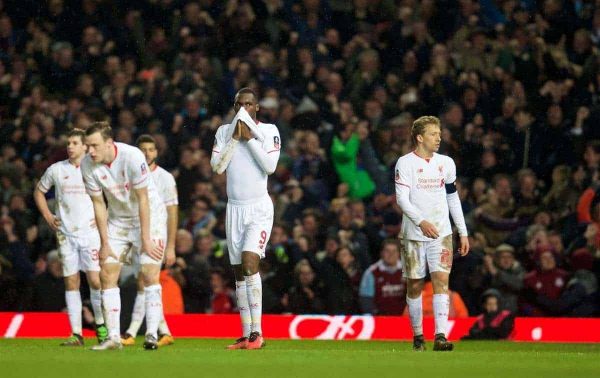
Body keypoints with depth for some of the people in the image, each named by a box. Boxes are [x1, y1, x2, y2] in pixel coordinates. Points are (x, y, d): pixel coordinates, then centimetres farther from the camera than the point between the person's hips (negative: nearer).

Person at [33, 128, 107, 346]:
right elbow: (39, 191, 20)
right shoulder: (56, 170, 6)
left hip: (90, 232, -2)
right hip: (65, 234, 2)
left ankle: (101, 325, 9)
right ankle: (76, 334, 3)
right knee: (71, 282, 0)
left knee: (95, 279, -10)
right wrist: (47, 216, 9)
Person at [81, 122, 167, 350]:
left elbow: (143, 199, -22)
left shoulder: (132, 157, -28)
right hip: (117, 219, 5)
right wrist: (104, 243, -6)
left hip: (149, 216, -5)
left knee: (150, 274, -16)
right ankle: (113, 337, 0)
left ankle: (151, 334, -15)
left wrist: (145, 240, -19)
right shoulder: (88, 165, -14)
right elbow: (98, 204, -5)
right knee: (107, 274, -4)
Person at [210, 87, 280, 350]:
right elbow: (215, 165, -1)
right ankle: (246, 335, 9)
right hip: (234, 208, 5)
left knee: (249, 263, -21)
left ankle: (256, 332, -23)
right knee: (239, 272, 5)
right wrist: (234, 138, -7)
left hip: (259, 208, -5)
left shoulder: (268, 131, -2)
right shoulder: (224, 131, 10)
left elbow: (270, 166, -13)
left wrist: (249, 138, -13)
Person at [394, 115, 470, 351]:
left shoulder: (446, 163, 11)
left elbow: (453, 199, 18)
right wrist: (421, 221, -27)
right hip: (413, 234, -3)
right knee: (415, 285, 5)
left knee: (441, 280, -12)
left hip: (441, 234, 3)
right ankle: (418, 336, 19)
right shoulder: (405, 163, -4)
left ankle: (440, 336, -20)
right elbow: (402, 199, -13)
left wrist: (463, 232, 14)